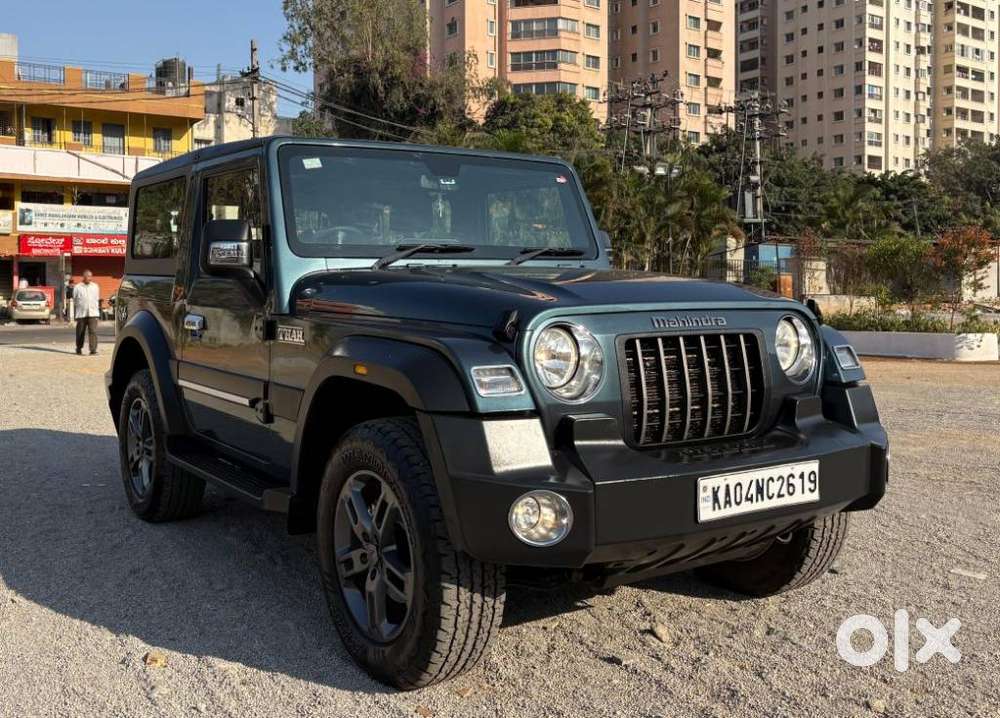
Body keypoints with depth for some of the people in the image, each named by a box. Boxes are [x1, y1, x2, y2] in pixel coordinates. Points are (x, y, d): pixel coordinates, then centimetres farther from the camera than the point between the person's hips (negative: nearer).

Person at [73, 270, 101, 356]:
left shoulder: (95, 286, 10)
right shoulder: (77, 287, 4)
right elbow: (74, 302, 8)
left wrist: (97, 309, 10)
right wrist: (74, 314, 7)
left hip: (93, 313, 0)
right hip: (81, 313, 0)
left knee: (93, 332, -9)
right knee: (80, 332, 7)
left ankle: (93, 349, -11)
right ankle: (79, 348, 22)